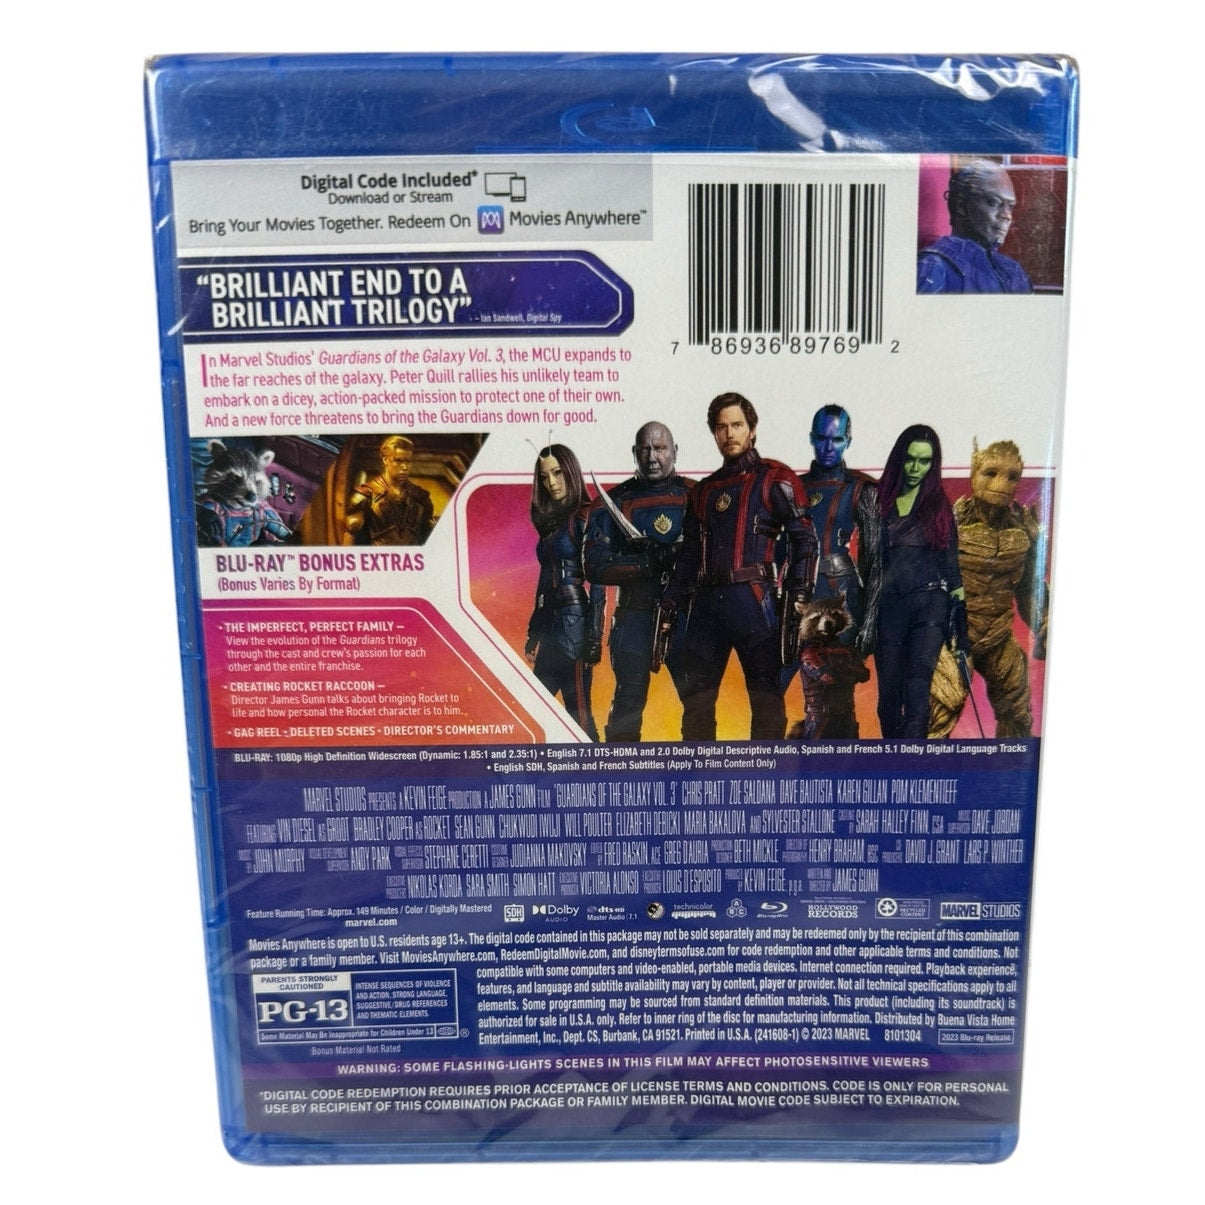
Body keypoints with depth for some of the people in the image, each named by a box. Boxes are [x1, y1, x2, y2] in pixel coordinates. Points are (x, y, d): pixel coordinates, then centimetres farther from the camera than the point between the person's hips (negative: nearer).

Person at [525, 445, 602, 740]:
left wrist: (594, 637, -16)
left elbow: (597, 582, -11)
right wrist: (534, 632, 17)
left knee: (577, 707, -5)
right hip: (551, 622, 8)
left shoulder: (585, 518, -6)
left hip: (575, 620, -8)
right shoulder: (550, 520, 16)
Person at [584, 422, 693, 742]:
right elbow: (596, 565, -5)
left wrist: (682, 556, -16)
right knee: (628, 703, 1)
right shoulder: (614, 502, 5)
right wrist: (649, 562, -17)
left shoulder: (695, 496, 7)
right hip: (635, 616, -1)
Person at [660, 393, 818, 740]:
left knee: (765, 695, -2)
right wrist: (669, 609, 15)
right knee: (695, 697, 6)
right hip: (706, 604, 6)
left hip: (755, 602, -5)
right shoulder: (705, 490, 20)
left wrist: (797, 598, -15)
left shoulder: (775, 480, 3)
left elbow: (804, 539, -5)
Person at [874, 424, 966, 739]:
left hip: (930, 603, -1)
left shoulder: (938, 504, 8)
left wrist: (960, 614, 3)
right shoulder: (880, 500, 7)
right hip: (889, 604, 1)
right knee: (888, 692, 4)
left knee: (916, 690, -13)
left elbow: (950, 563, 9)